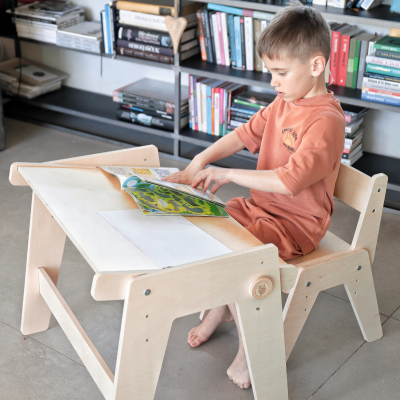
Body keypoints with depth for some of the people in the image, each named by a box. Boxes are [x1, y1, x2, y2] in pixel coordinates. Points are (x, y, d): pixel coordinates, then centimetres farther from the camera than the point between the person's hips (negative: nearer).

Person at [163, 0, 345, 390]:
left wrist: (228, 174, -26)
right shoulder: (282, 102, 4)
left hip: (296, 223, -9)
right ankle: (220, 306, 21)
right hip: (259, 206, 9)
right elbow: (245, 134, 10)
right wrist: (200, 162, -5)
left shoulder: (326, 121, -24)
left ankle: (250, 343, -3)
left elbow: (290, 181, -32)